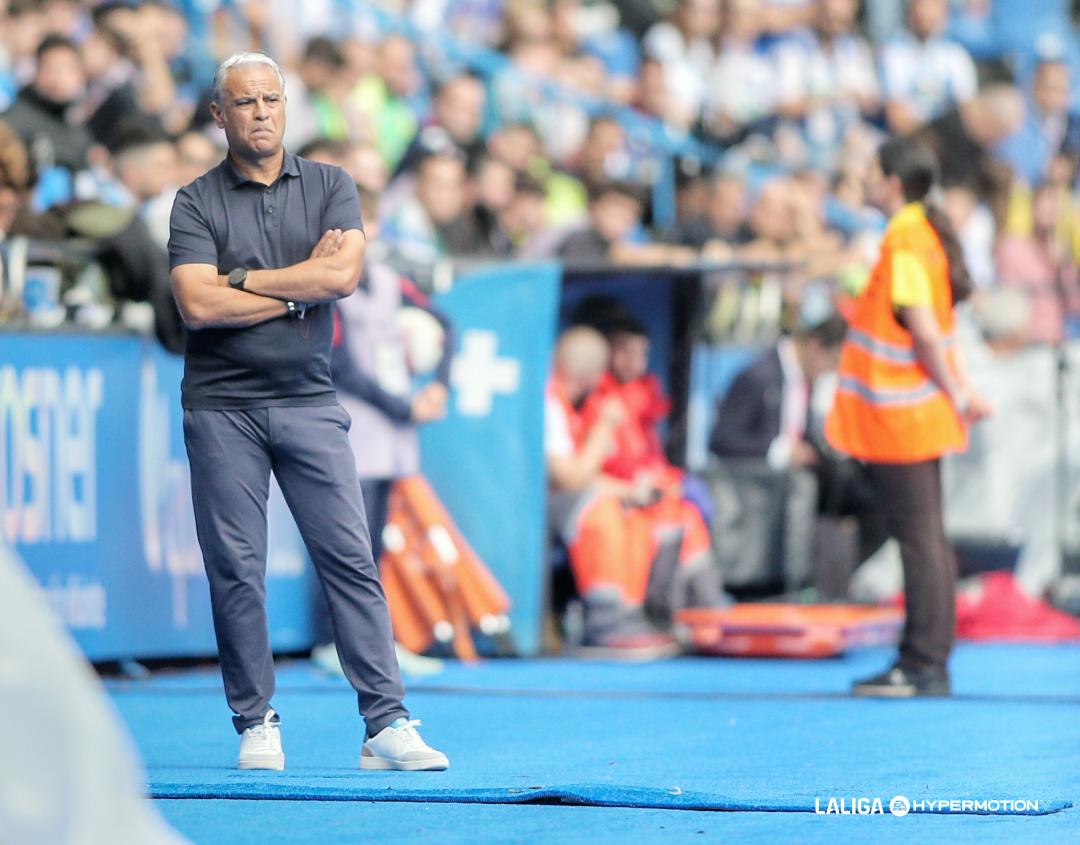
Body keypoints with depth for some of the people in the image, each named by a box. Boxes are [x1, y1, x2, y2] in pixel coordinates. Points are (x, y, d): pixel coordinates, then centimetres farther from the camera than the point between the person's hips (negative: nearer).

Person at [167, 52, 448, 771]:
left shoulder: (331, 187, 7)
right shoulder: (197, 203, 3)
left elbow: (344, 275, -9)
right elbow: (198, 304, -11)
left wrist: (242, 278, -7)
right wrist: (301, 286, -6)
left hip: (308, 401, 1)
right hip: (222, 407, -1)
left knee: (351, 559, -4)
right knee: (236, 569, -1)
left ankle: (388, 724, -4)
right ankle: (257, 725, 9)